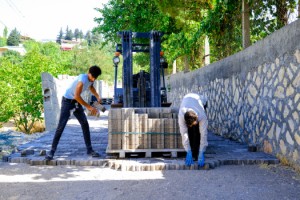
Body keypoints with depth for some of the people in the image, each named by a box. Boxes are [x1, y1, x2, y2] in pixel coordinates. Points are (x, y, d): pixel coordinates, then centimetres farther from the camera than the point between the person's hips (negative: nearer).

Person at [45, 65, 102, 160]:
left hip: (76, 102, 8)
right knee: (61, 126, -11)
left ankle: (89, 149, 9)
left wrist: (97, 96, 10)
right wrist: (89, 107, -29)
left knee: (85, 124, 2)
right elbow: (77, 96, -34)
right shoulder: (83, 79, -29)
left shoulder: (90, 79, -3)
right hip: (67, 101, -8)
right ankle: (52, 151, -7)